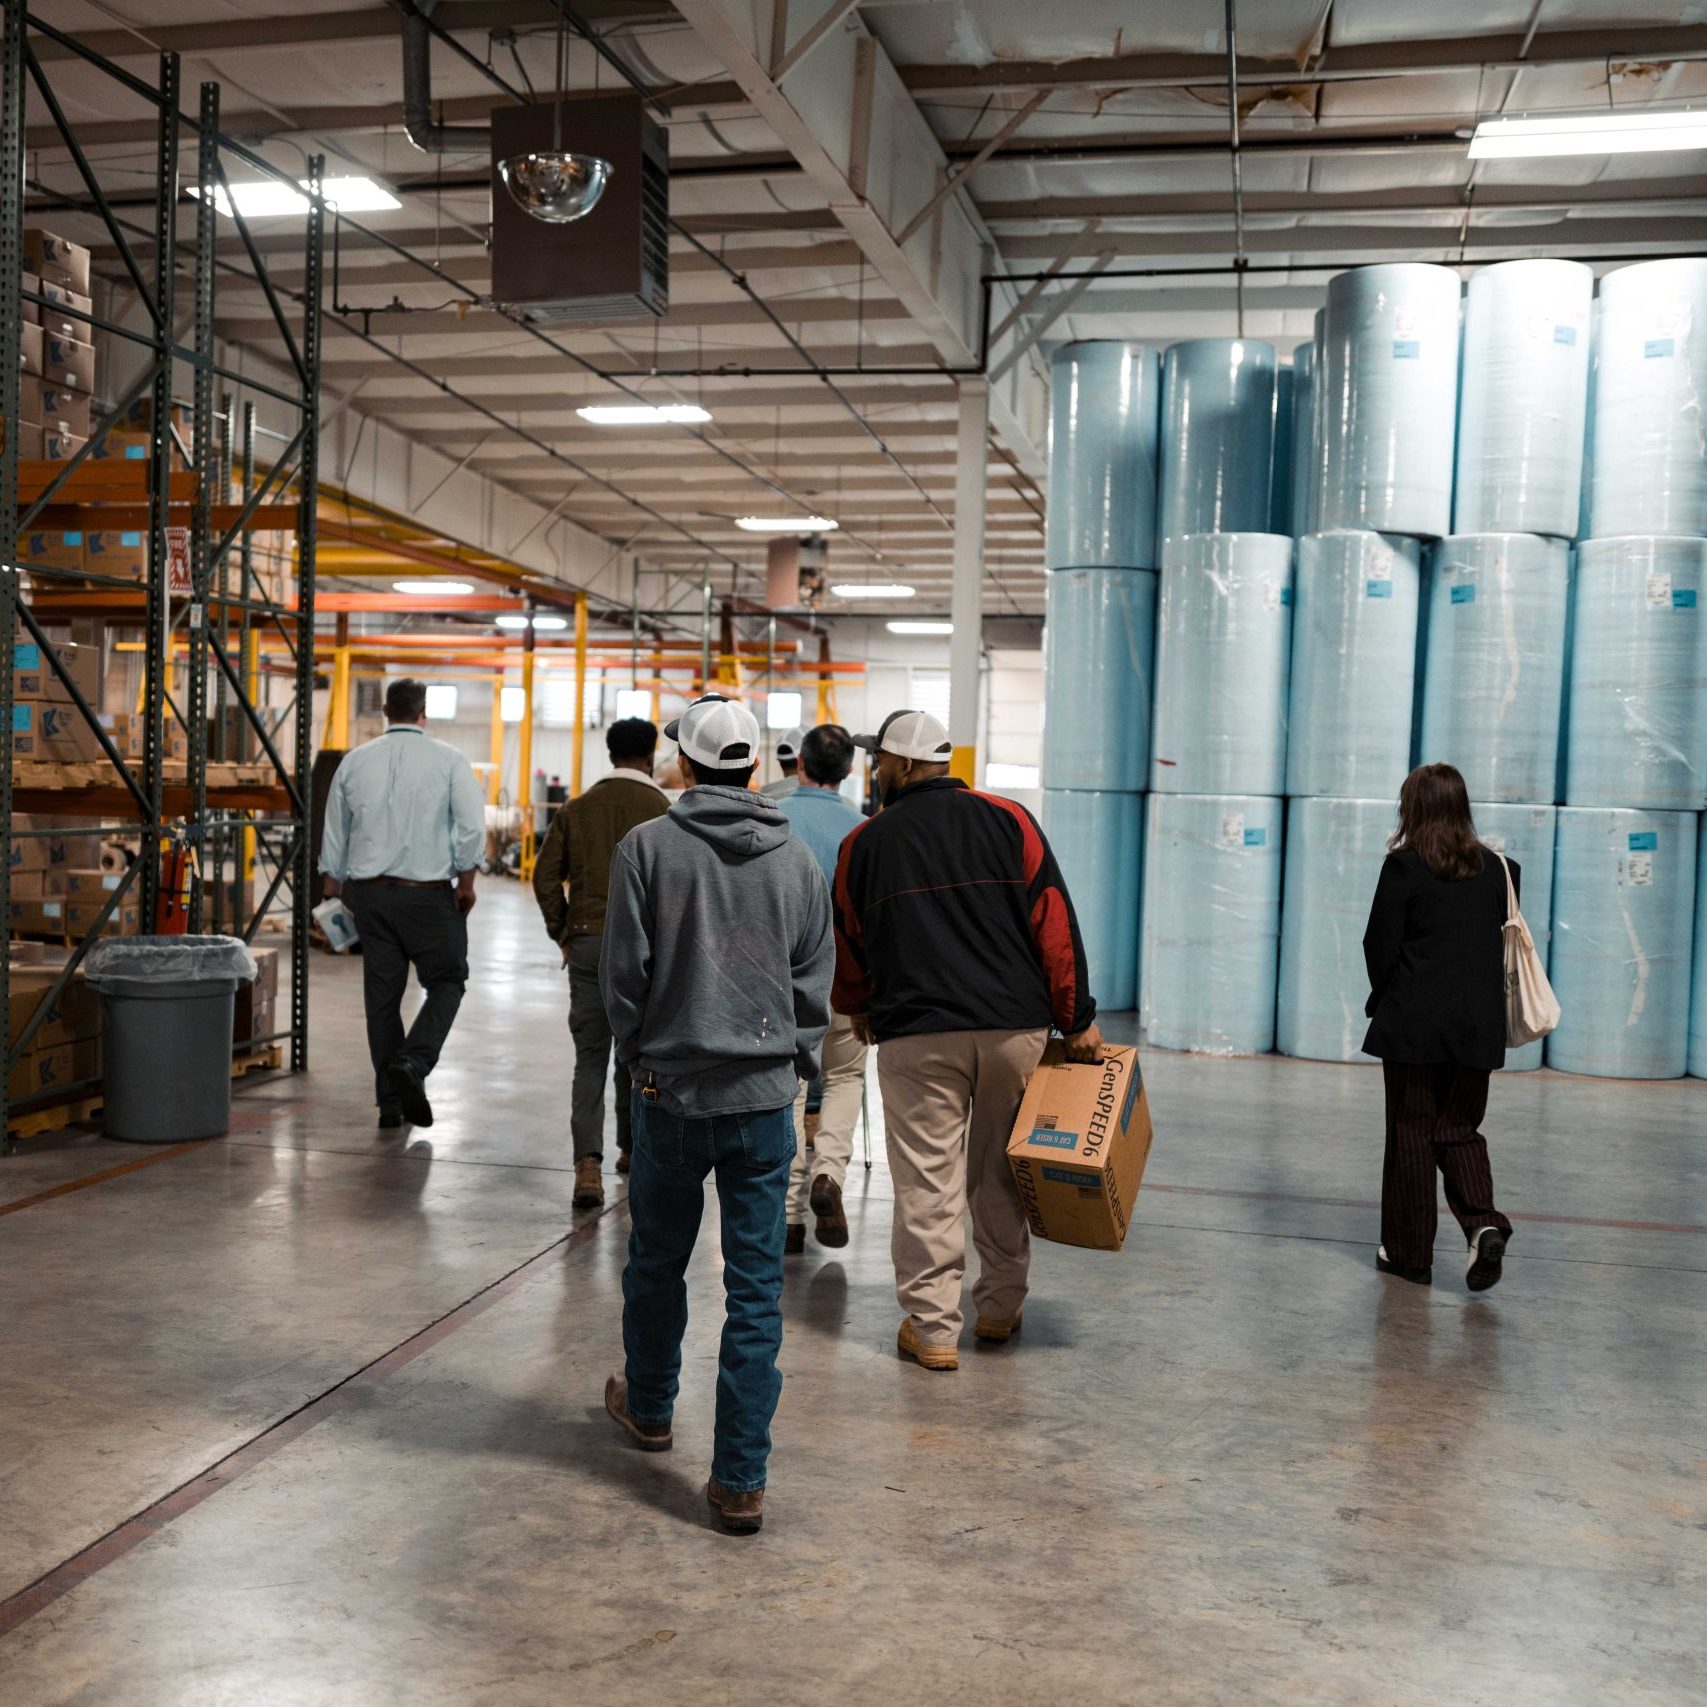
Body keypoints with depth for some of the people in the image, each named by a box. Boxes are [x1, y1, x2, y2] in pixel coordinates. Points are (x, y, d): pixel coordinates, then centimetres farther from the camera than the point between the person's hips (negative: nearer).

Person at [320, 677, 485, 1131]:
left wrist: (335, 885, 26)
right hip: (428, 892, -4)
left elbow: (334, 833, 14)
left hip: (369, 891, 4)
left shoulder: (354, 761, 8)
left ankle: (391, 1101, 13)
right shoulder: (447, 759, -3)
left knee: (382, 993, 9)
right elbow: (472, 824, -12)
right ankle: (413, 1062, -13)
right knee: (446, 982, 9)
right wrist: (466, 881, -3)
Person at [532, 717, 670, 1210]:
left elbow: (545, 875, 3)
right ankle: (631, 1147, 29)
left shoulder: (577, 808, 6)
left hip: (587, 942, 2)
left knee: (590, 1056, 2)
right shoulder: (662, 810, -5)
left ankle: (588, 1162, -13)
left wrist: (562, 933, 12)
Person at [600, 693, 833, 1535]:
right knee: (757, 1290, 4)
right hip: (765, 1098, 1)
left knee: (656, 1263, 20)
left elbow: (624, 969, -5)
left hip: (672, 1093, -1)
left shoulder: (647, 846, -6)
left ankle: (649, 1407, 42)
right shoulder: (798, 859, 2)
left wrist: (639, 1056, 8)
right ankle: (740, 1479, 6)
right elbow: (816, 982, 5)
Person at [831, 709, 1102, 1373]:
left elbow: (849, 939, 17)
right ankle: (1001, 1310, 26)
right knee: (1001, 1174, 15)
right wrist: (1077, 1017, 4)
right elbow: (1054, 922, -1)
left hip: (916, 1037, -2)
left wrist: (856, 1009, 35)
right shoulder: (1007, 819, 4)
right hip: (1015, 1027, 2)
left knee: (927, 1181, 3)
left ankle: (932, 1328, 6)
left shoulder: (865, 843, 5)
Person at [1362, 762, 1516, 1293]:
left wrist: (1383, 998, 10)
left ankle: (1408, 1251, 13)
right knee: (1460, 1129, 14)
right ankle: (1483, 1224, -7)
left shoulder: (1404, 866, -9)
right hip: (1478, 1026, 4)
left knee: (1411, 1133, 6)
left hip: (1414, 1021, -4)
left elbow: (1379, 945, -6)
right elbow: (1503, 941, 7)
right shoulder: (1496, 867, 4)